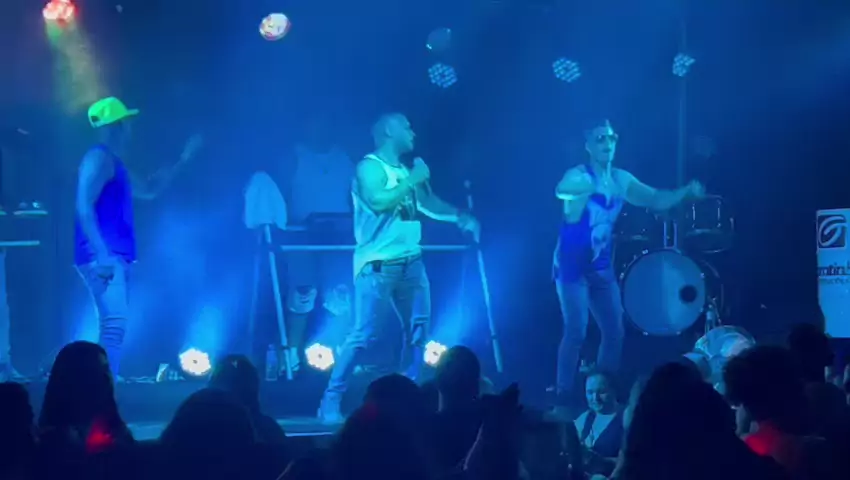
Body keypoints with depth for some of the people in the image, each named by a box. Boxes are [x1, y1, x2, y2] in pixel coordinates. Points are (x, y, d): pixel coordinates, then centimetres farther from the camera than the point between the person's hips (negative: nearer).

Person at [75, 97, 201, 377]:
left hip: (113, 257, 11)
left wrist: (182, 161, 31)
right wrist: (101, 253, -28)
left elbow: (148, 190, 34)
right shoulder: (99, 158, -10)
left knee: (113, 327, 10)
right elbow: (83, 207, -20)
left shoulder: (113, 163, 22)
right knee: (115, 325, -20)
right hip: (103, 258, -11)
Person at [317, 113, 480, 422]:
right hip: (378, 264, -8)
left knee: (419, 330, 6)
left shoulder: (406, 168, 17)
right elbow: (377, 201, -24)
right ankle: (331, 401, -8)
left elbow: (428, 203, 23)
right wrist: (412, 180, -16)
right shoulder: (370, 166, -7)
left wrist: (460, 217, 9)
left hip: (410, 262, 8)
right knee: (365, 334, -12)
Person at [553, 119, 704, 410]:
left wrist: (686, 193, -9)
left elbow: (656, 200, 11)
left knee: (614, 331, 7)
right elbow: (562, 191, -37)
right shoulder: (577, 176, -14)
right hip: (572, 266, -7)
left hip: (601, 268, 7)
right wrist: (586, 187, -61)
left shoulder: (621, 180, 6)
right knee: (576, 331, -14)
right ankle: (563, 398, -6)